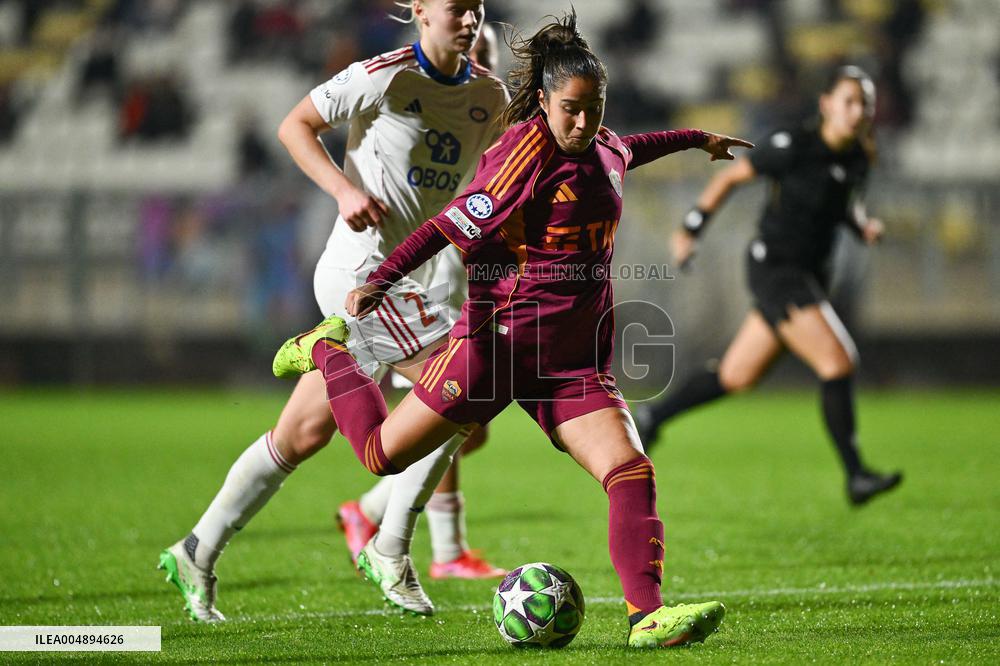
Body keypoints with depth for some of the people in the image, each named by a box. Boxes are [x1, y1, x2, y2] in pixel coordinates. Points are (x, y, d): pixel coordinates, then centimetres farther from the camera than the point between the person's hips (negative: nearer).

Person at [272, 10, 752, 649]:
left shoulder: (605, 147, 9)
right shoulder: (528, 148, -15)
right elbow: (459, 224, -19)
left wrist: (695, 139, 48)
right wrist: (380, 281, -27)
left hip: (576, 362, 6)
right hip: (500, 340, -6)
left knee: (632, 471, -15)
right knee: (383, 454, 5)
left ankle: (647, 614, -18)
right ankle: (330, 350, 32)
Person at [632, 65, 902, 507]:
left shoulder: (859, 158, 4)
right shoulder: (793, 146, -16)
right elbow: (732, 176, -5)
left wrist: (865, 226, 1)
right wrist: (691, 228, -4)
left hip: (808, 277, 8)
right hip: (775, 268, -8)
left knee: (737, 377, 16)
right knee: (839, 362, -19)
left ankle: (652, 417, 35)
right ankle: (856, 477, -16)